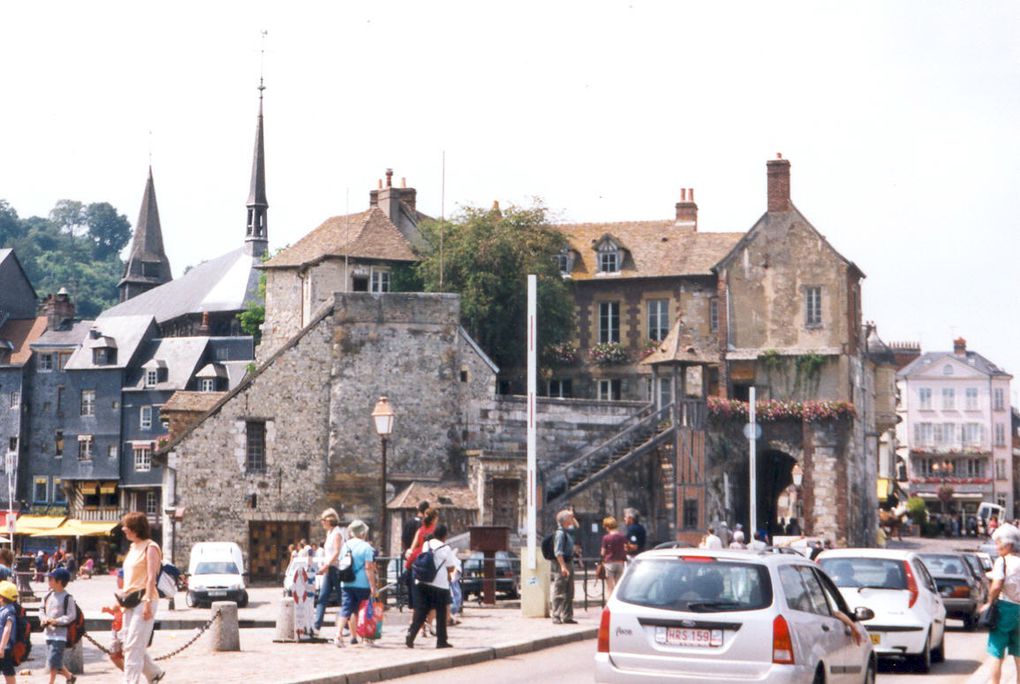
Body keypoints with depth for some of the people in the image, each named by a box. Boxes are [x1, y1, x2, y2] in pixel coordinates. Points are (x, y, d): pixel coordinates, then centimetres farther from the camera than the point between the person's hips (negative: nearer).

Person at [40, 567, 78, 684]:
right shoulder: (48, 595, 8)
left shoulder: (67, 597, -12)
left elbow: (71, 616, -13)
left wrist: (55, 621, -21)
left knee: (53, 661, -9)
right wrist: (43, 618, -3)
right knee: (55, 662, 12)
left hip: (60, 632, -7)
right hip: (49, 632, 7)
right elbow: (43, 609, 18)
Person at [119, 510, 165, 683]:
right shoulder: (133, 548, 17)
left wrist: (147, 602, -23)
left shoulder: (150, 547, -9)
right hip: (130, 602, 9)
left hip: (144, 600, -9)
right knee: (129, 645, 11)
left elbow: (151, 577, -16)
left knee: (133, 646, -12)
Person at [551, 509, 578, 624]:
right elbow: (558, 552, -23)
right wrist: (563, 566, -28)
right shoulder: (560, 533, -16)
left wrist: (572, 517, 19)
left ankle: (567, 616, 19)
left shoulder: (568, 531, 11)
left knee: (569, 593, 13)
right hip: (562, 563, -10)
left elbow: (576, 526, 37)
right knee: (559, 593, -7)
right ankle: (556, 617, -5)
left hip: (569, 562, 10)